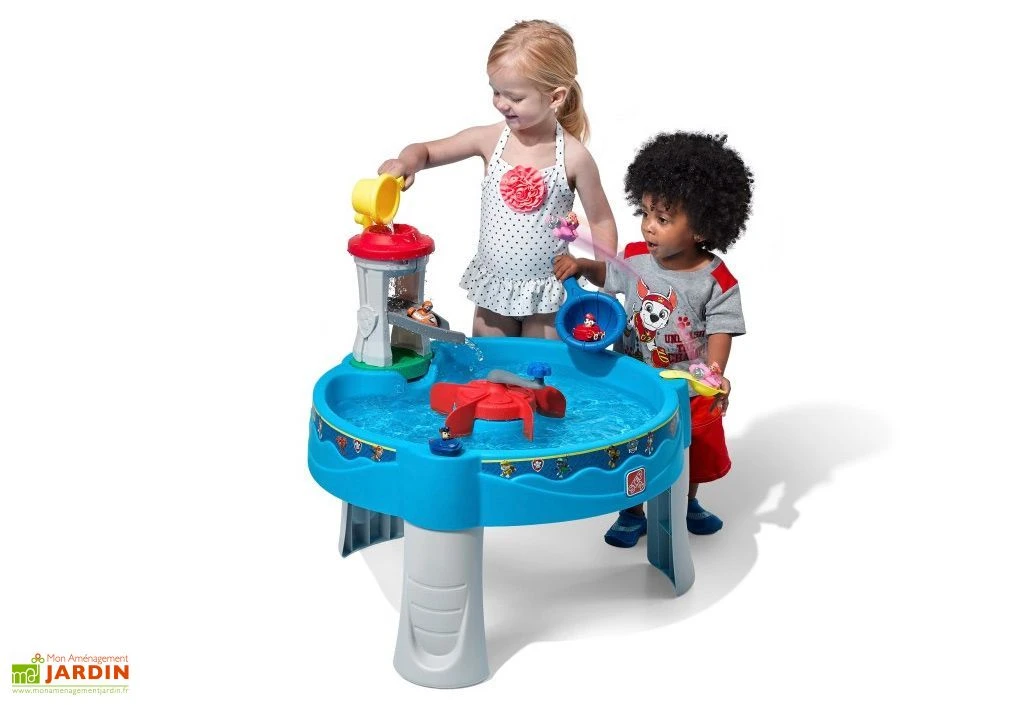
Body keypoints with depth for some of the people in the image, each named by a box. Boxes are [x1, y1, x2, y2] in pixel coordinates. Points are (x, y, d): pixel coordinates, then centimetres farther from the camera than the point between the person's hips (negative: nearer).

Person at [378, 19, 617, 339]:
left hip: (546, 292, -3)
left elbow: (601, 222, -4)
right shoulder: (489, 139, -8)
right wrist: (408, 161, -22)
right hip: (493, 286, 3)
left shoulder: (574, 157, -14)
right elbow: (426, 151, 2)